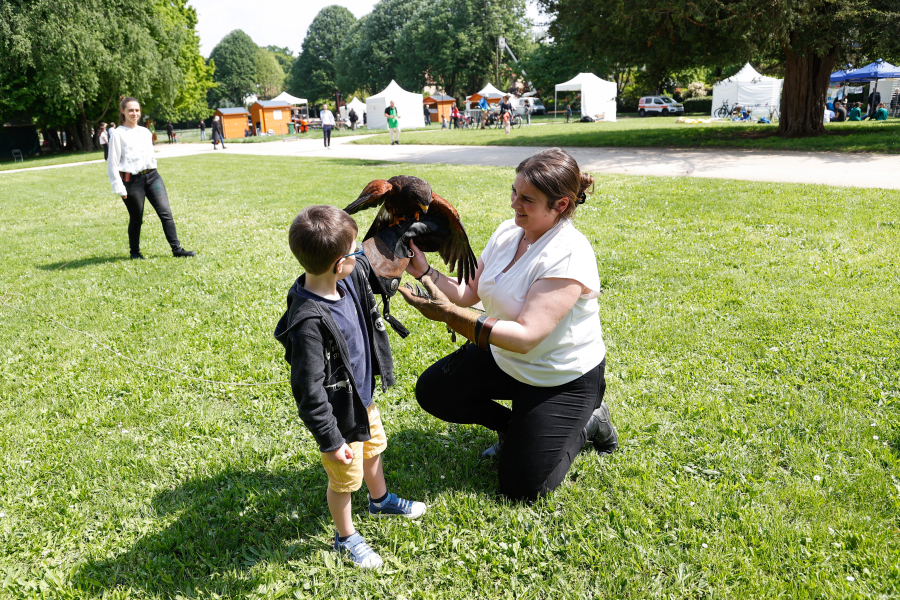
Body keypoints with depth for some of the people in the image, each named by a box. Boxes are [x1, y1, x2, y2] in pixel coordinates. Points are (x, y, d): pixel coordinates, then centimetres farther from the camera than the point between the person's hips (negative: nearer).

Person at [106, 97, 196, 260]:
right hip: (132, 180, -5)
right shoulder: (118, 134, -4)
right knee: (136, 219, 5)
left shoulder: (146, 132, 13)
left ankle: (177, 249, -3)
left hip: (152, 176, 5)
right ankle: (135, 252, 24)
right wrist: (119, 189, -9)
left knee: (166, 212, -5)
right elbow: (112, 164, -6)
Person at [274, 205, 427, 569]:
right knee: (344, 478, 15)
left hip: (363, 396, 9)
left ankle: (380, 500, 61)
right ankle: (345, 537, 42)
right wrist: (330, 440, -24)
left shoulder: (350, 278, -13)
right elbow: (309, 390, -31)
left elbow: (374, 261, 13)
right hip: (340, 414, -9)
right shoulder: (308, 321, -37)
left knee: (373, 448, 32)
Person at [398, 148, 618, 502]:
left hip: (563, 381, -7)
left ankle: (587, 423, 19)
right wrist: (424, 272, -16)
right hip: (505, 359, 7)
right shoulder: (507, 233, -5)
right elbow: (470, 293, 0)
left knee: (522, 488, -3)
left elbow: (526, 336, -36)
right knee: (431, 392, -2)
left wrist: (449, 314, -40)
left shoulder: (569, 256, -30)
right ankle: (515, 428, 17)